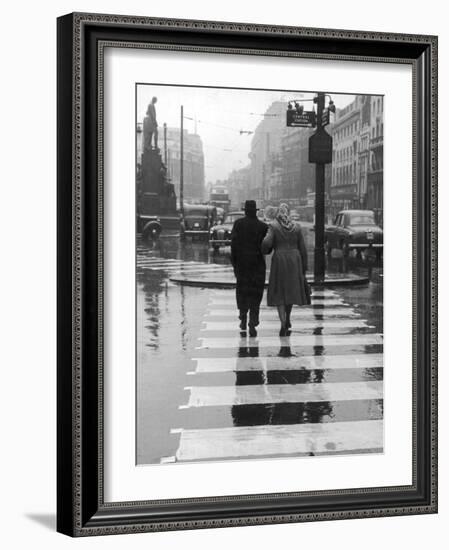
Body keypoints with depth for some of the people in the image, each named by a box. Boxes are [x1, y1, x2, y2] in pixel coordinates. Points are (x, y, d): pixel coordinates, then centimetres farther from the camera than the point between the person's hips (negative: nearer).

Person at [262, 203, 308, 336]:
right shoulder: (296, 227, 5)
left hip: (279, 261, -3)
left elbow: (267, 243, -17)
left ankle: (283, 324, -10)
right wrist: (304, 268, 11)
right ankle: (287, 319, 34)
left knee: (279, 293, 3)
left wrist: (265, 250, 7)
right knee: (291, 290, 21)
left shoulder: (273, 226, -4)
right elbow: (302, 249, 5)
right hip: (294, 261, 3)